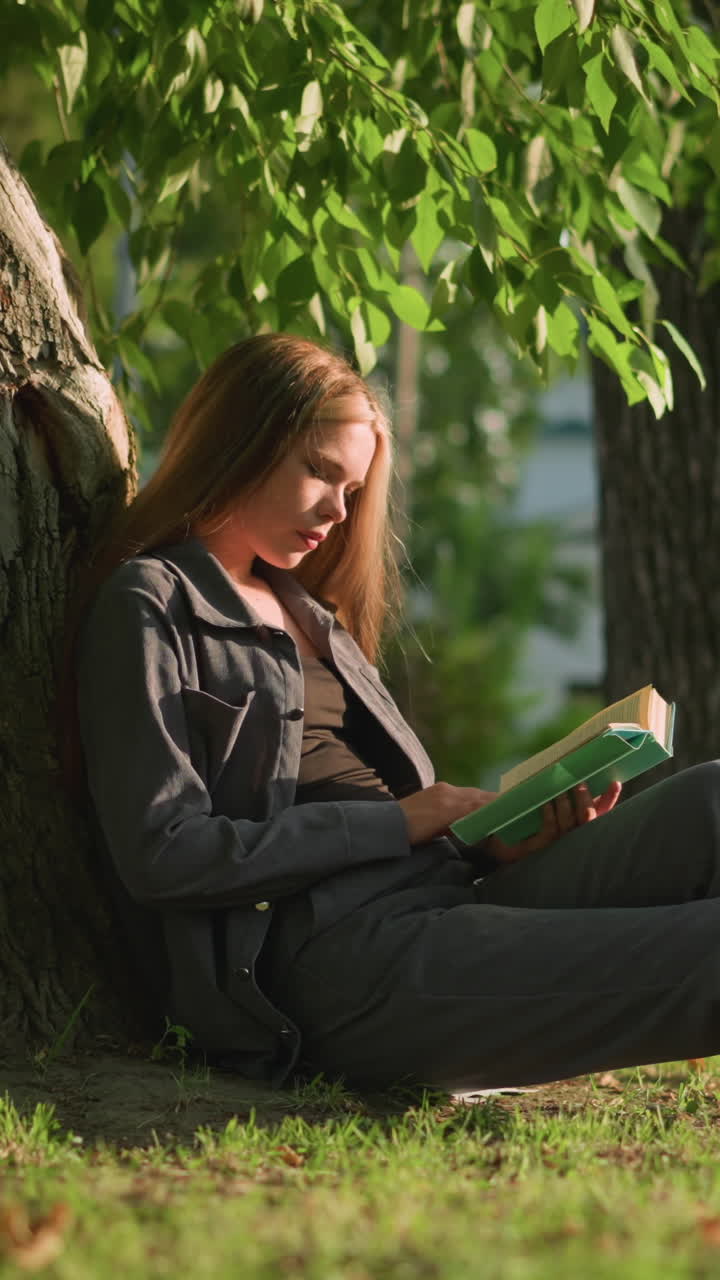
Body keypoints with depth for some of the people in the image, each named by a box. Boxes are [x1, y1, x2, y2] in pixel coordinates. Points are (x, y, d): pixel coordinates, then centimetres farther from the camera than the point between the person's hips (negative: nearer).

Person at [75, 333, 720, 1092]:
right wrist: (397, 823, -8)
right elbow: (160, 852, -10)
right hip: (331, 961, -8)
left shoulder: (306, 612, 29)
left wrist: (500, 839, 2)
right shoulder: (149, 608, 2)